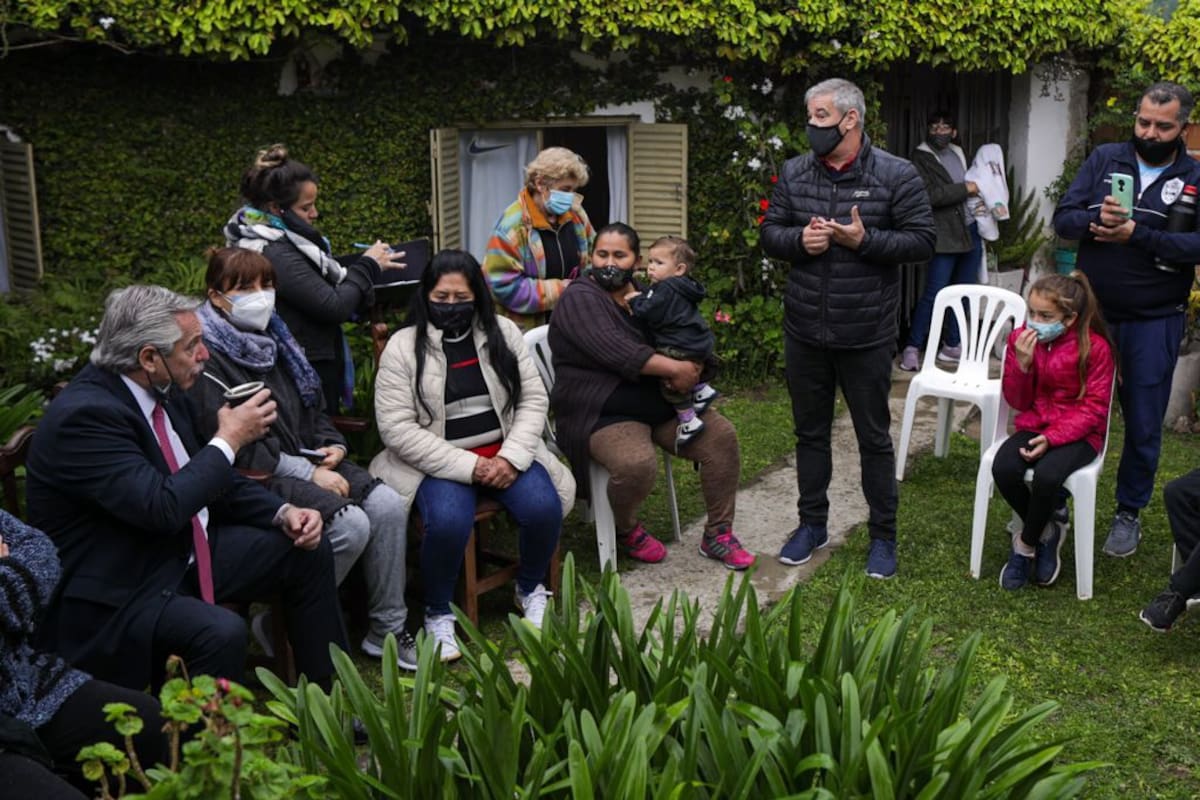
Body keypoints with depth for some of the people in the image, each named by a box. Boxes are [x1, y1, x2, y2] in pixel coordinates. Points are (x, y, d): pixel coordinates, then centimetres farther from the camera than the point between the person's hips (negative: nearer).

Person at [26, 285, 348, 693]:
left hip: (183, 549, 9)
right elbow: (162, 506, -32)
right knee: (221, 632, -35)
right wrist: (229, 440, -19)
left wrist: (282, 512, -3)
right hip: (118, 590, -9)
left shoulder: (162, 390, 2)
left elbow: (208, 478, 12)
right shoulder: (83, 414, -25)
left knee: (308, 551, 4)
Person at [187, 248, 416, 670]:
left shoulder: (273, 338, 15)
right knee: (350, 524, -26)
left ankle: (387, 630, -1)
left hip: (307, 461, 8)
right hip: (257, 479, -8)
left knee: (388, 505, -13)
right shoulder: (207, 356, -12)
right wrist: (308, 474, -19)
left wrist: (333, 445, 2)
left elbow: (312, 408, 23)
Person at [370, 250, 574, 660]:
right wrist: (467, 466, -18)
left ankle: (531, 589, 9)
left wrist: (511, 458, -13)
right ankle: (438, 614, -5)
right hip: (439, 462, -3)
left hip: (504, 454, 3)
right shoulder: (403, 348, -5)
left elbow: (533, 399, 4)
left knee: (544, 508, -23)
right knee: (448, 523, -33)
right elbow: (397, 428, -11)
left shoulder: (504, 333, 6)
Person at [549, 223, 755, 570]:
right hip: (604, 414, -7)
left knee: (721, 436, -8)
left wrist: (687, 369, -9)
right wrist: (674, 368, -26)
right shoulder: (580, 298, -10)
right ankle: (625, 529, 0)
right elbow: (615, 351, -25)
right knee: (637, 464, -34)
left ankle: (718, 535, 5)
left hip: (658, 404, 8)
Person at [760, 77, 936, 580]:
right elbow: (770, 232, 8)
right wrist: (799, 240, -13)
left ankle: (883, 537, 23)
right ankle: (812, 524, 32)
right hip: (804, 332, 4)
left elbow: (922, 241, -8)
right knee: (810, 431, 16)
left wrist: (864, 240, -22)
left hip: (866, 336, -4)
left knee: (873, 438, 8)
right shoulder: (794, 173, 4)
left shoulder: (896, 176, -7)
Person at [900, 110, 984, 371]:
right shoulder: (921, 158, -5)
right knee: (934, 294, -9)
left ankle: (951, 346, 20)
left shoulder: (958, 153, 16)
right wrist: (964, 189, -13)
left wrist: (979, 192, 11)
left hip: (970, 231, 7)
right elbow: (928, 195, -18)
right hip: (945, 236, -7)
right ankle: (912, 348, -1)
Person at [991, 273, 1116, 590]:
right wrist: (1022, 364, -18)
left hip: (1078, 433, -4)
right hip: (1033, 427, 4)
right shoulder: (1020, 339, 0)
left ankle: (1026, 544, -6)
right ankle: (1046, 533, -1)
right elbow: (1017, 402, 2)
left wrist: (1052, 438, -22)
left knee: (1046, 475, -33)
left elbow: (1094, 408, -10)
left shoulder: (1095, 347, -11)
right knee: (1003, 468, -27)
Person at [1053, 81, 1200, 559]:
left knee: (1143, 425, 9)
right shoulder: (1105, 160, 3)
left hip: (1153, 323, -1)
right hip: (1091, 314, 1)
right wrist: (1095, 221, -23)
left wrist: (1136, 234, -26)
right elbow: (1063, 218, -3)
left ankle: (1129, 513, 27)